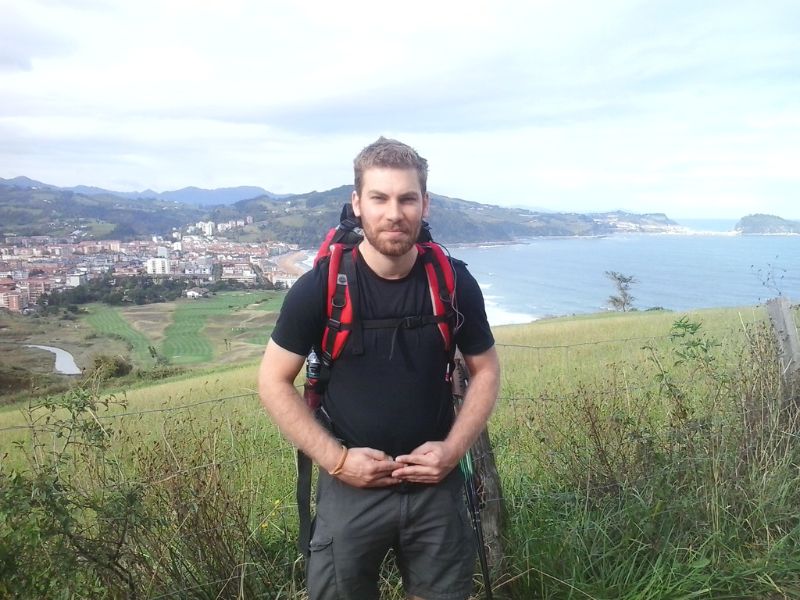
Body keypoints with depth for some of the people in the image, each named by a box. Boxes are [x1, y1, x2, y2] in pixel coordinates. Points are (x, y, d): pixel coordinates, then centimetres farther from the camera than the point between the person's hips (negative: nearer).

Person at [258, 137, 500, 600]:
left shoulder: (453, 283, -8)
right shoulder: (320, 287, -13)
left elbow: (486, 370, 4)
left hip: (437, 483, 2)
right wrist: (335, 459, -13)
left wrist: (454, 449, -8)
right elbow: (274, 381, -6)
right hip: (351, 486, -1)